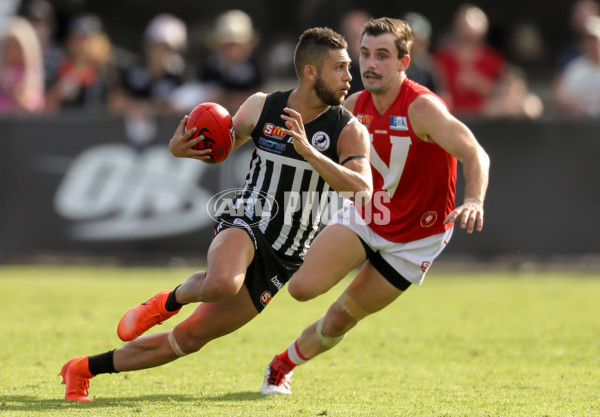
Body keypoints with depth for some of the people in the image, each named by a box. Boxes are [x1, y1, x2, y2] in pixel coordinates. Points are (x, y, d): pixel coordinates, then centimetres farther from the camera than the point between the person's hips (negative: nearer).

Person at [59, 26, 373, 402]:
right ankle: (170, 300, -4)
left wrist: (308, 151, -34)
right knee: (222, 283, -39)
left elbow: (362, 190, -25)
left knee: (191, 337, 2)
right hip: (245, 227, -1)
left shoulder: (350, 131, -8)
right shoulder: (261, 107, -2)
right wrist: (181, 148, -7)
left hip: (284, 258, 1)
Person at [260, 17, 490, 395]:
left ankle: (285, 365, 32)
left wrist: (474, 201, -54)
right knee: (303, 288, -17)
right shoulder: (356, 105, -6)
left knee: (339, 320, 5)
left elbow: (474, 154, -37)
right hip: (363, 218, 4)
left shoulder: (423, 107, -26)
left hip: (413, 240, -4)